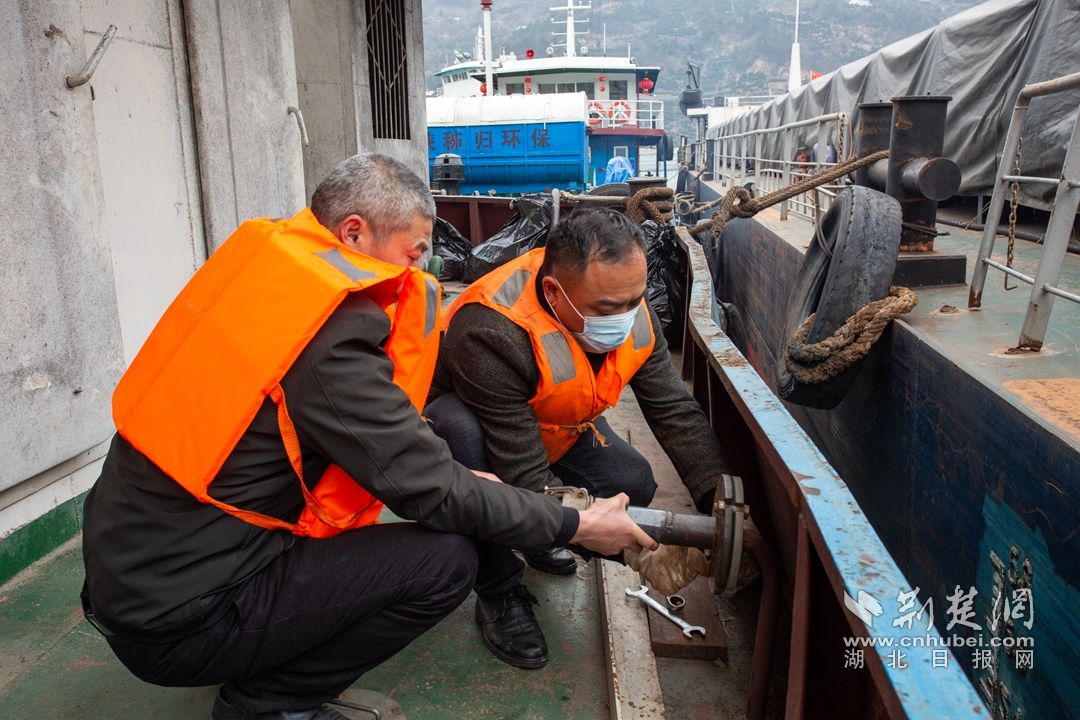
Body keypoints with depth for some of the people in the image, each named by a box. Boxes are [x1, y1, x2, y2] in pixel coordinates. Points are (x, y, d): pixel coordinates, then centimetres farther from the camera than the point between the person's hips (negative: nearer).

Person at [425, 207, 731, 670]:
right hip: (463, 419, -5)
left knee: (633, 484, -17)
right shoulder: (493, 334, -41)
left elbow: (676, 413, -15)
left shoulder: (633, 314, -20)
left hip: (557, 430, 5)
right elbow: (525, 478, -39)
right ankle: (498, 593, -16)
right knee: (459, 429, -40)